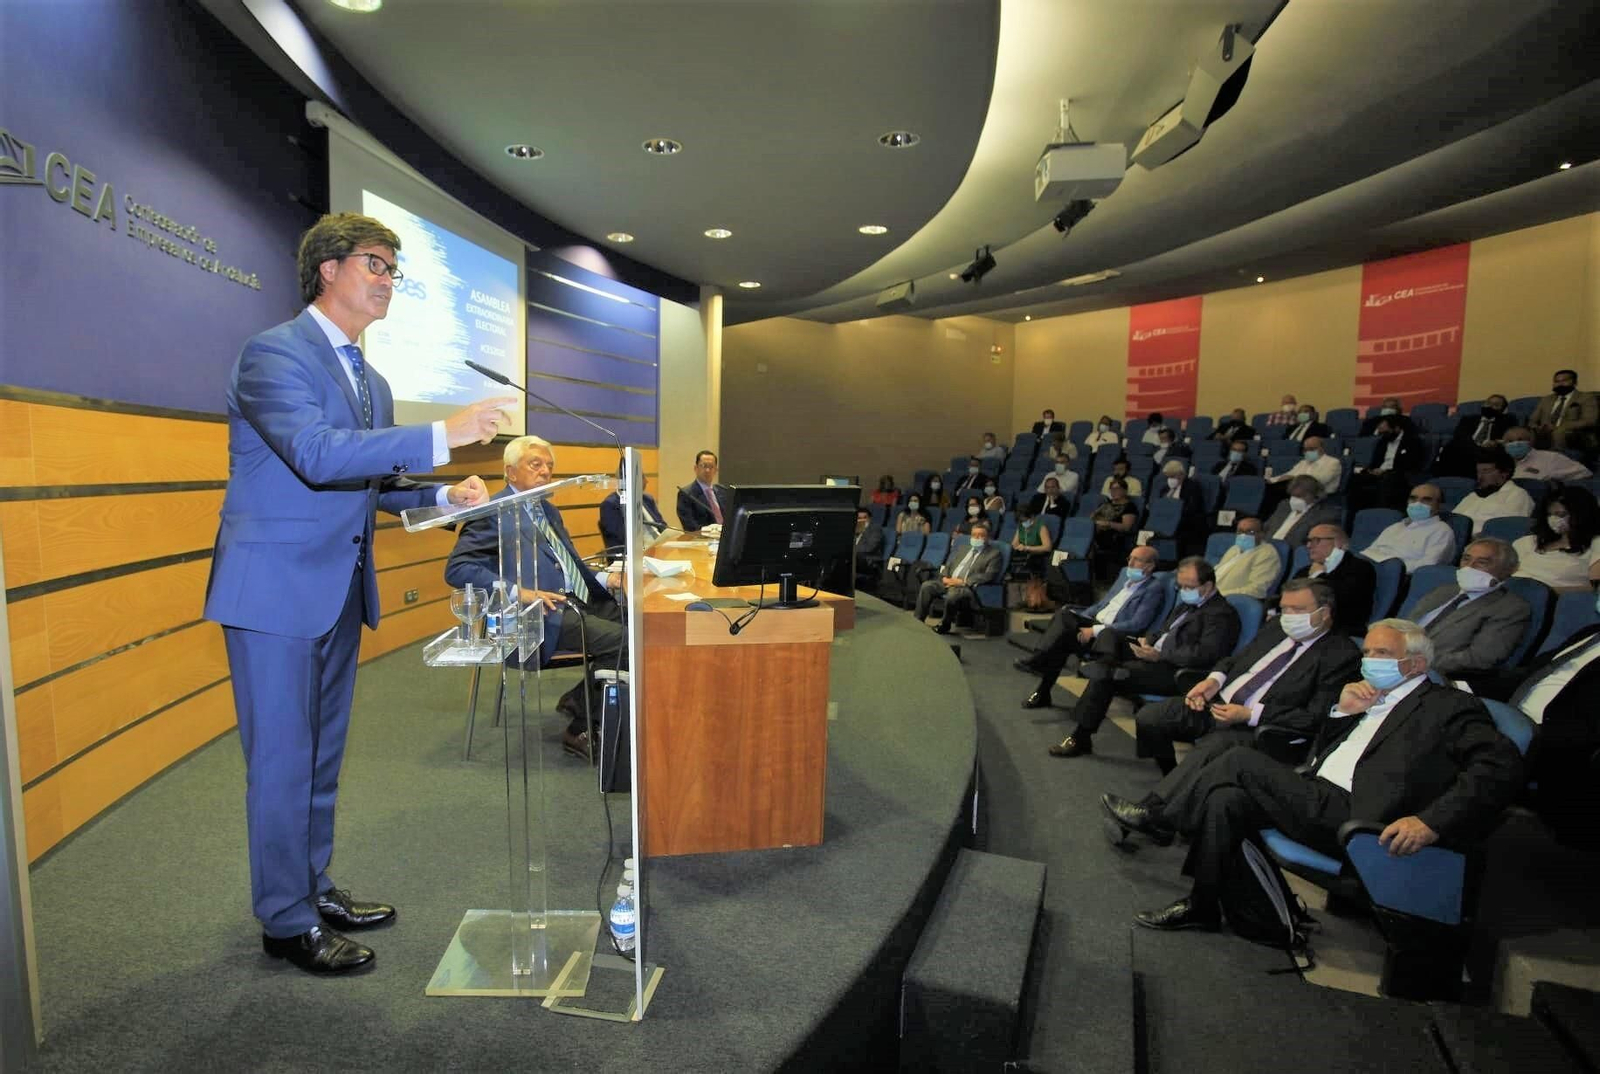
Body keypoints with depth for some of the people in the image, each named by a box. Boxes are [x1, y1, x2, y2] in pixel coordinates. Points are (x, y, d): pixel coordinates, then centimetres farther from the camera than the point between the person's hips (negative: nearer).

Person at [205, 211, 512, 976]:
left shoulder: (370, 380, 15)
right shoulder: (273, 352, -12)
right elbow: (317, 454, -27)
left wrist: (443, 495, 1)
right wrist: (443, 435, -32)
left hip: (341, 590, 8)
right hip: (277, 587, -8)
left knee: (322, 754, 17)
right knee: (283, 758, 2)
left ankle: (314, 889, 32)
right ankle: (287, 922, 17)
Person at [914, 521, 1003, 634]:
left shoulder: (994, 553, 4)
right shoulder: (963, 549, 24)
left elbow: (989, 576, -9)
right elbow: (948, 565, 23)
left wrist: (963, 581, -17)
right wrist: (944, 577, -2)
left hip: (968, 587, -6)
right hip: (949, 582, 6)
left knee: (952, 595, -37)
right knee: (926, 586, -17)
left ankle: (943, 626, -15)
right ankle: (918, 622, -14)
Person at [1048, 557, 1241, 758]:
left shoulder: (1221, 614, -10)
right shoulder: (1188, 602, 18)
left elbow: (1203, 655, -22)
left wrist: (1159, 655, -23)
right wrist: (1148, 642, 3)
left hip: (1174, 671, -10)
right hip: (1155, 656, 10)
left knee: (1104, 678, -22)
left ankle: (1081, 737, -16)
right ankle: (1108, 665, -29)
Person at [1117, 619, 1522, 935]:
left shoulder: (1450, 706, 1)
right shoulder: (1368, 701, 24)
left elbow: (1502, 765, -16)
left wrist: (1431, 822, -27)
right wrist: (1342, 712, 5)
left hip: (1352, 822, -7)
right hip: (1315, 802, 8)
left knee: (1242, 761, -18)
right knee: (1226, 799, -15)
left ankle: (1159, 819, 0)